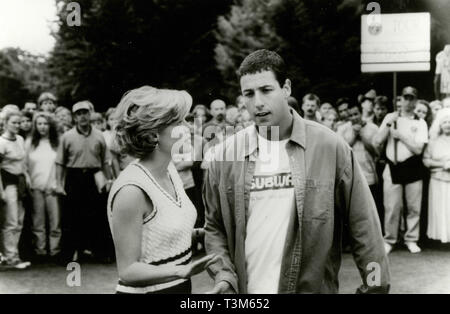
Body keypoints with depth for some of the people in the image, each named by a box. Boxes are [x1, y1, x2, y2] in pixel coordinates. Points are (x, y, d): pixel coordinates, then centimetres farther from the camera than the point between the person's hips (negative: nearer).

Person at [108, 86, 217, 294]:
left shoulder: (169, 169, 0)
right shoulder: (131, 190, -24)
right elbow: (128, 270, -21)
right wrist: (182, 270, -32)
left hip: (180, 286, 8)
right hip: (147, 290, -8)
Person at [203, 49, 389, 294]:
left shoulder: (330, 147, -9)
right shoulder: (224, 155, -3)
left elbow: (362, 225, -6)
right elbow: (214, 226, 5)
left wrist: (375, 287, -7)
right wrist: (223, 274, -9)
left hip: (313, 287, -1)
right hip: (244, 288, 2)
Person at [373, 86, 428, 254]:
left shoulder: (420, 123, 2)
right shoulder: (390, 117, 6)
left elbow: (418, 149, -9)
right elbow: (376, 142, -2)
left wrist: (400, 135, -11)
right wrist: (388, 125, -11)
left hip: (413, 169, 0)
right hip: (393, 168, 0)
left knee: (414, 207, 6)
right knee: (391, 207, 0)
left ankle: (411, 239, 20)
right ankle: (389, 240, 14)